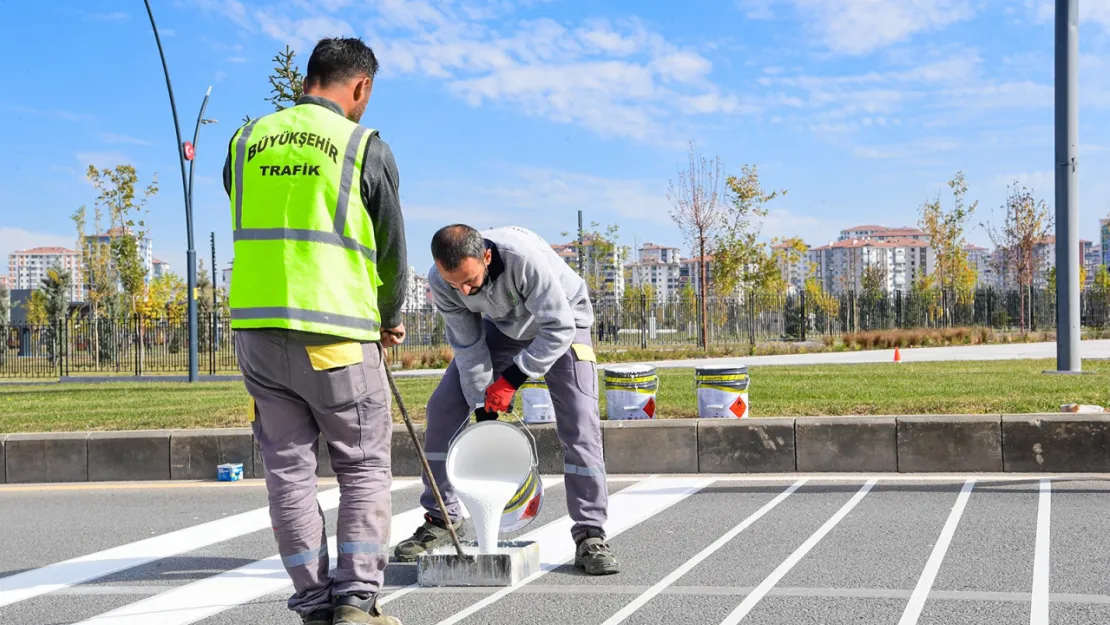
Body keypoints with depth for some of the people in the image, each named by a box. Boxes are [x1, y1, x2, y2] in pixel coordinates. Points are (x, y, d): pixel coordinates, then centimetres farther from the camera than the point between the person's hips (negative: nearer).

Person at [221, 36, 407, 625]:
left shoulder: (247, 141, 9)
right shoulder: (366, 147, -1)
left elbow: (252, 233, 16)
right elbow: (391, 249, 5)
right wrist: (390, 320, 22)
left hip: (256, 326, 4)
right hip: (335, 333, -3)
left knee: (288, 467, 10)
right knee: (364, 467, 8)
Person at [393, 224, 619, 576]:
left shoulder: (524, 256, -42)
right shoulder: (440, 281, -26)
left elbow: (559, 328, -33)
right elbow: (468, 347, -16)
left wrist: (513, 379, -34)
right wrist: (483, 409, -19)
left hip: (561, 322, -4)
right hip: (501, 326, 4)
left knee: (580, 425, -18)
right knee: (441, 411, -5)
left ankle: (590, 536, -8)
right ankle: (442, 520, 9)